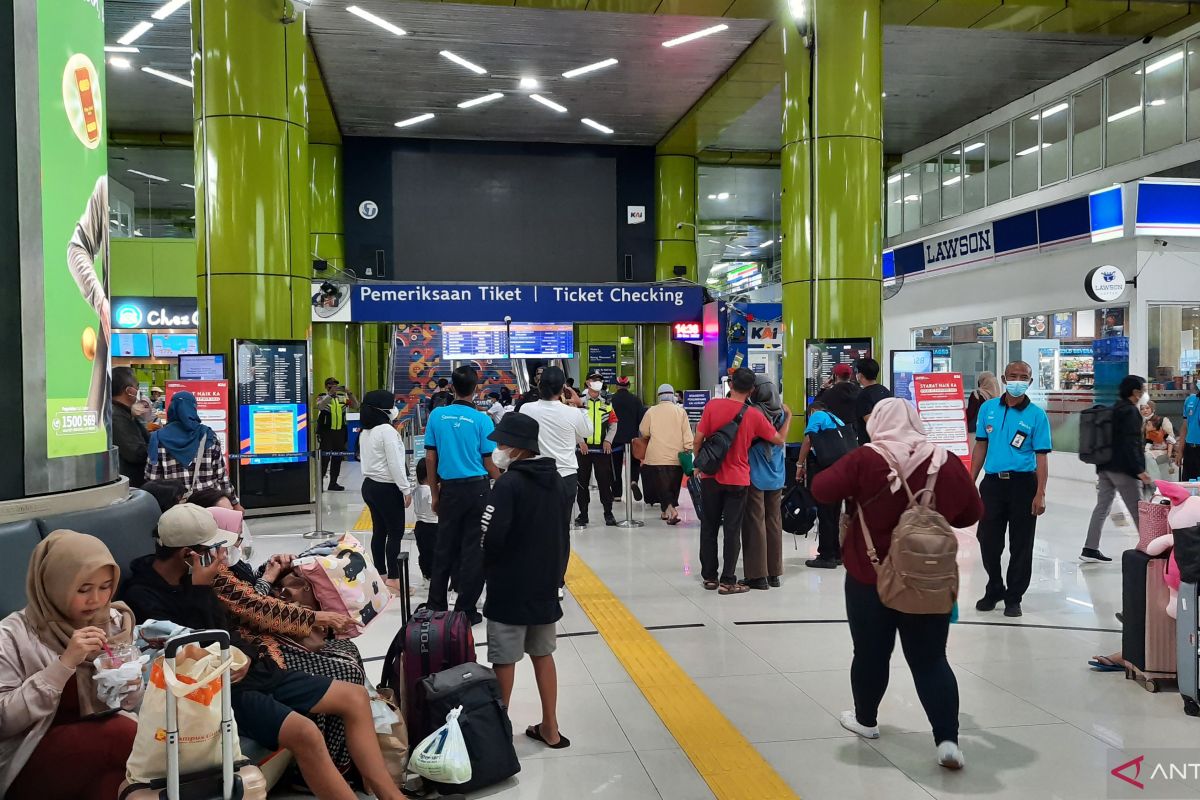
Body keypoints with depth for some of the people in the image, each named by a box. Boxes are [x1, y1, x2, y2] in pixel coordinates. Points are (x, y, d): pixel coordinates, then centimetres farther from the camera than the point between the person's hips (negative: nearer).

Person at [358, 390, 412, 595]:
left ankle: (381, 575, 20)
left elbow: (364, 458, 15)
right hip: (387, 487, -9)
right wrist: (406, 489, -14)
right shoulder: (386, 430, -17)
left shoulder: (365, 432, 10)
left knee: (379, 531, 14)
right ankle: (393, 578, -2)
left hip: (370, 485, 9)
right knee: (396, 532, -3)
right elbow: (395, 464, -20)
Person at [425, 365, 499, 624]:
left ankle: (436, 607, 22)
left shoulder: (437, 415, 0)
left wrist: (434, 493, 13)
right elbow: (490, 462, -5)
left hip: (450, 489, 3)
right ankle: (466, 610, 12)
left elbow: (430, 457, 4)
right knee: (473, 550, 6)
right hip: (478, 489, -2)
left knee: (445, 548, 14)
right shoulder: (482, 419, -8)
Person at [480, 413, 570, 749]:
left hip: (510, 586, -7)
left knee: (504, 659, 7)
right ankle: (550, 729, 24)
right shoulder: (553, 478, 3)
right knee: (543, 654, 16)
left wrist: (488, 567, -5)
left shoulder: (508, 484, -19)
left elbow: (491, 536, -23)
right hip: (545, 583, 7)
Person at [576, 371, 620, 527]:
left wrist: (608, 440, -4)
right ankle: (583, 513, 13)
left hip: (602, 448, 1)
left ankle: (608, 513, 11)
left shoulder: (607, 404, 9)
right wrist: (580, 441, -11)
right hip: (583, 448, -1)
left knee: (604, 481, 3)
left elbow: (613, 424, 9)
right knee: (582, 481, 5)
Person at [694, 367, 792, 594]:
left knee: (709, 527, 12)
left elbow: (698, 438, -6)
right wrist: (788, 416, 18)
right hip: (737, 480, -1)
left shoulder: (713, 405, -8)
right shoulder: (754, 415, -8)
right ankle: (727, 581, 7)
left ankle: (709, 576, 20)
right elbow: (780, 439, 2)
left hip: (711, 477, 1)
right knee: (732, 531, 5)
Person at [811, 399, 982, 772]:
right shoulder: (945, 461, -5)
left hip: (871, 576, -2)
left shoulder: (865, 459, -15)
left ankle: (866, 719, 33)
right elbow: (972, 513, 5)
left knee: (871, 652, 15)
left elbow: (821, 489, -12)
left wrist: (853, 492, 6)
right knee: (931, 659, 10)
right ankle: (948, 740, 3)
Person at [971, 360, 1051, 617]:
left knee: (1021, 545, 5)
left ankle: (1013, 598, 19)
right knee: (988, 540, 9)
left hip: (1023, 484, -3)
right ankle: (994, 589, 29)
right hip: (992, 482, 3)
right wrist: (970, 481, 7)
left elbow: (1041, 457, -6)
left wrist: (1040, 494, -13)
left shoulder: (1037, 415, -4)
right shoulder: (988, 408, 6)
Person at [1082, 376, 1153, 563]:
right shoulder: (1130, 412, -12)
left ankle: (1090, 549, 6)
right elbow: (1131, 444, -20)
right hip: (1123, 468, -9)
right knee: (1138, 510, 0)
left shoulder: (1113, 410, 16)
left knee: (1102, 507, 7)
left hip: (1105, 466, 9)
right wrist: (1140, 471, -22)